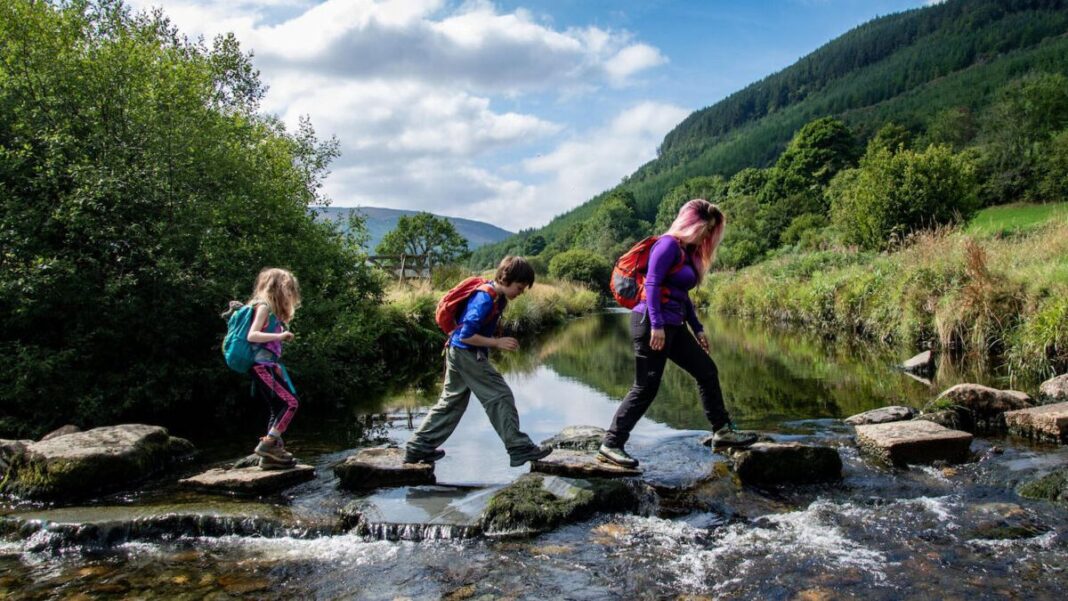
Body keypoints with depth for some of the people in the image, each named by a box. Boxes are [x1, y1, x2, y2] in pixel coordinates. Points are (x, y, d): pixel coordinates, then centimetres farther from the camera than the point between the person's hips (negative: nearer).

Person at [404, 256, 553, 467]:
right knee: (501, 397, -3)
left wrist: (494, 342, 9)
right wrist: (497, 343, -21)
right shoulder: (485, 299, -23)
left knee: (452, 402, 15)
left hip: (458, 353, 10)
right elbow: (466, 336, -25)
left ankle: (418, 448, 21)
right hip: (468, 353, -10)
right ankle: (520, 449, 4)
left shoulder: (497, 296, 6)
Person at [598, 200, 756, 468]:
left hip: (673, 325, 10)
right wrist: (656, 324, -24)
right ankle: (610, 445, -1)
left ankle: (722, 431, 23)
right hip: (652, 323, -10)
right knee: (646, 388, -8)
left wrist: (697, 328, 22)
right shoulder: (668, 244, -10)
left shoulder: (688, 251, 18)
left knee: (707, 370, 12)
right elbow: (651, 284, -18)